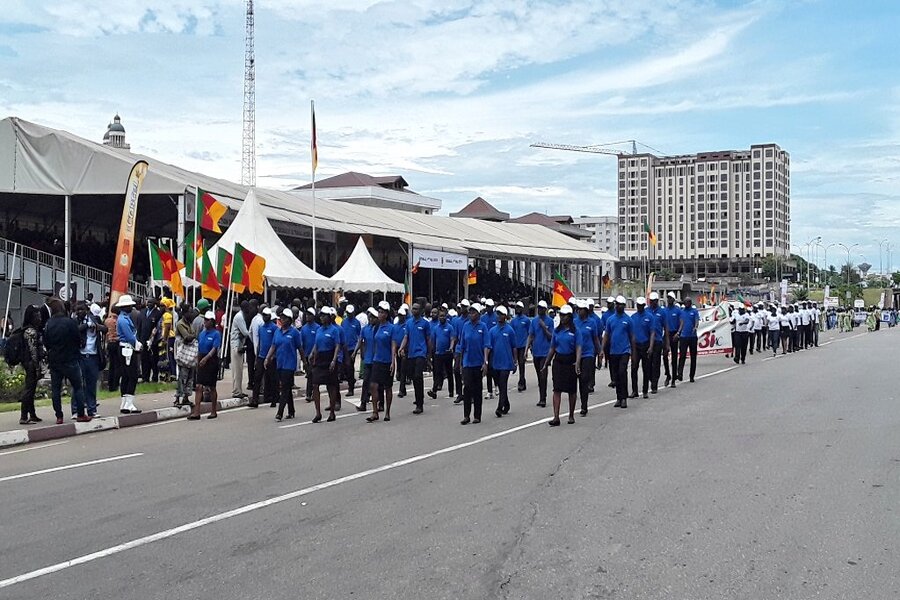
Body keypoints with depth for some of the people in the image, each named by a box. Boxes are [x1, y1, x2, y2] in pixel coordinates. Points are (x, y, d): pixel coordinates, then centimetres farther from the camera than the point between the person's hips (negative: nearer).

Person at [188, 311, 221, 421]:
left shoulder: (216, 334, -8)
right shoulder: (202, 333, 11)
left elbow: (214, 349, -19)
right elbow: (199, 349, 16)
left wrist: (205, 358, -31)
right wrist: (197, 362, 14)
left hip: (211, 361, -5)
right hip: (202, 362, 5)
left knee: (212, 387, 5)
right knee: (198, 387, -3)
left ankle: (213, 412, 17)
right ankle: (196, 412, -4)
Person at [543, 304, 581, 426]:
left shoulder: (575, 331, -4)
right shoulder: (557, 330, 8)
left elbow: (578, 348, -11)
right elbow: (552, 348, 14)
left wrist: (577, 364, -24)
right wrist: (546, 363, 14)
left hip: (570, 362, -3)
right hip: (558, 361, 3)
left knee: (571, 390, 9)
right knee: (557, 389, -5)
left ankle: (571, 416, 21)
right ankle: (556, 417, -8)